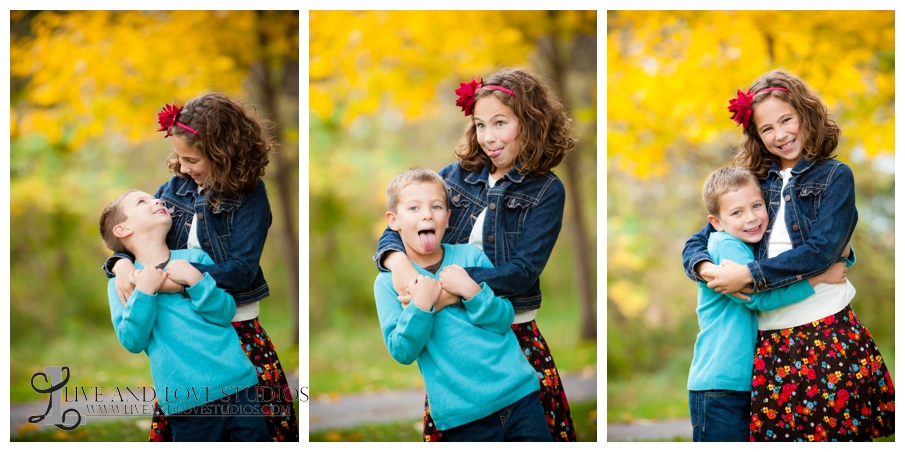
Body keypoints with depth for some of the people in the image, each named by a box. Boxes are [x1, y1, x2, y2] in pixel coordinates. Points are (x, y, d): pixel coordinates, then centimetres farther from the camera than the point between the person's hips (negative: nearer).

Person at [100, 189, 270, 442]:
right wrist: (144, 291, -15)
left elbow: (225, 314, 1)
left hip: (239, 385, 2)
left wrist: (194, 279, -12)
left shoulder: (195, 258, 10)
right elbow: (132, 342, -6)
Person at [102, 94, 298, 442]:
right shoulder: (176, 186, 6)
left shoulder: (249, 194, -9)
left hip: (235, 325, -5)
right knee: (167, 426, 6)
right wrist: (122, 264, -12)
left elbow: (243, 268, -18)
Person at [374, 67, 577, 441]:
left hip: (514, 335, -3)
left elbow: (523, 270, -15)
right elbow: (397, 229, 6)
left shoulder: (545, 191, -4)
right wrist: (396, 258, -18)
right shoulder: (456, 175, 8)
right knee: (444, 430, 5)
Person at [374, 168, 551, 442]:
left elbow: (505, 319, 1)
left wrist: (471, 291, -15)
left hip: (519, 392, 2)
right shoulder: (388, 282, 1)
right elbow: (402, 352, -5)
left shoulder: (471, 257, 4)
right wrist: (420, 306, -20)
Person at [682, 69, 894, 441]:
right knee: (775, 430, -4)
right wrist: (708, 269, -9)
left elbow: (821, 251, -10)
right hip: (769, 338, 4)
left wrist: (750, 275, -14)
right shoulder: (755, 184, 16)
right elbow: (696, 243, 15)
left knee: (832, 432, -9)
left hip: (826, 330, -3)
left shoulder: (834, 176, 3)